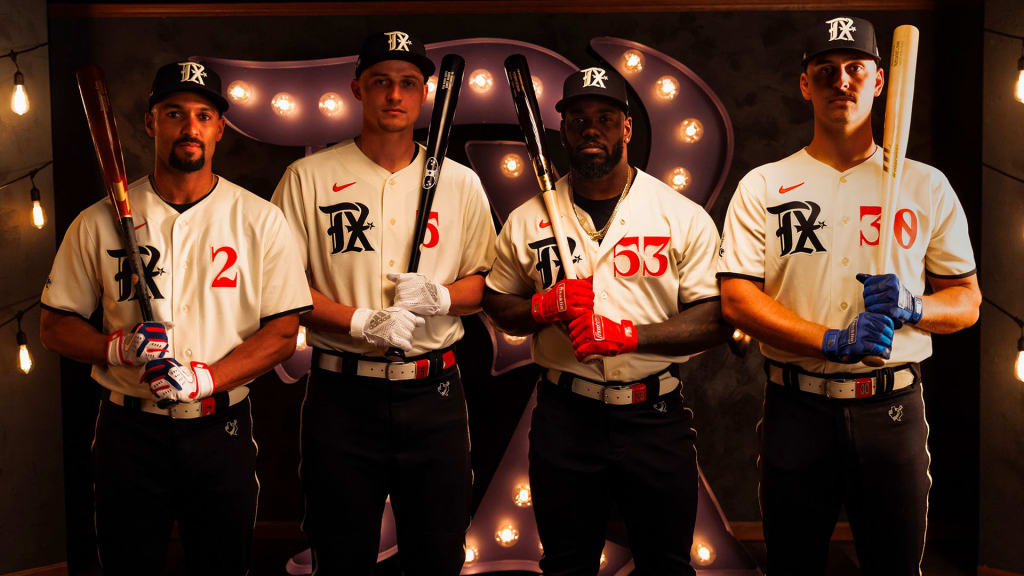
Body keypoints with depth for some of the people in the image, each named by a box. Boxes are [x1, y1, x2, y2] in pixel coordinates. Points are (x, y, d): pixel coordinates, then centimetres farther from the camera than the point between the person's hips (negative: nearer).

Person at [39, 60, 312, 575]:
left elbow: (283, 332, -3)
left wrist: (204, 378, -16)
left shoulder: (260, 220, 0)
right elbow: (54, 326, 6)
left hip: (222, 431, 0)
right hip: (128, 431, 0)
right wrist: (119, 348, -15)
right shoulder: (98, 222, 2)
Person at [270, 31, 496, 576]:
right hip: (343, 393, -1)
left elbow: (486, 283, 11)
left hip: (435, 393, 2)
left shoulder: (461, 183, 7)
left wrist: (438, 297, -11)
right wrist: (363, 322, -15)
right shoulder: (309, 177, 0)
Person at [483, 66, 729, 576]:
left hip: (656, 419, -1)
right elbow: (497, 305, 11)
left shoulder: (685, 217, -2)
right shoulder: (527, 220, 4)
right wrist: (546, 306, -11)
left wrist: (627, 334, -18)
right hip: (564, 417, 1)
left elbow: (717, 319, -6)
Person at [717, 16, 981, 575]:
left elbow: (968, 300, 9)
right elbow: (736, 299, -5)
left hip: (894, 409, 1)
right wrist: (834, 341, -18)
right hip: (796, 409, -1)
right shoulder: (763, 186, 3)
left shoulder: (927, 186, 7)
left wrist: (912, 307, -14)